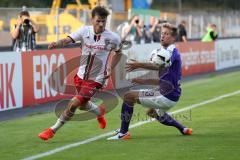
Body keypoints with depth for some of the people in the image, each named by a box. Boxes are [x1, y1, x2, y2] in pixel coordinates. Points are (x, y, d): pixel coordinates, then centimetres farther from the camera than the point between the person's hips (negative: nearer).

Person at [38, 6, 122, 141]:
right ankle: (99, 112, 55)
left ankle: (53, 130, 2)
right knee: (83, 105, 21)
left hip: (96, 79, -4)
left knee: (74, 104, -14)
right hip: (81, 75, 4)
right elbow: (67, 40, -23)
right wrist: (56, 44, -44)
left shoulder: (113, 38, -12)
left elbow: (118, 53, 8)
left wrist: (110, 68, -4)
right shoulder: (85, 31, -10)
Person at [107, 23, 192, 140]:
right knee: (153, 112, 39)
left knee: (129, 96, -13)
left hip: (167, 96, -11)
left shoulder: (172, 51, -14)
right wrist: (143, 81, 14)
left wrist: (139, 65, -42)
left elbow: (159, 66, -34)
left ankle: (123, 132, -11)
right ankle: (183, 129, 37)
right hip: (170, 96, 11)